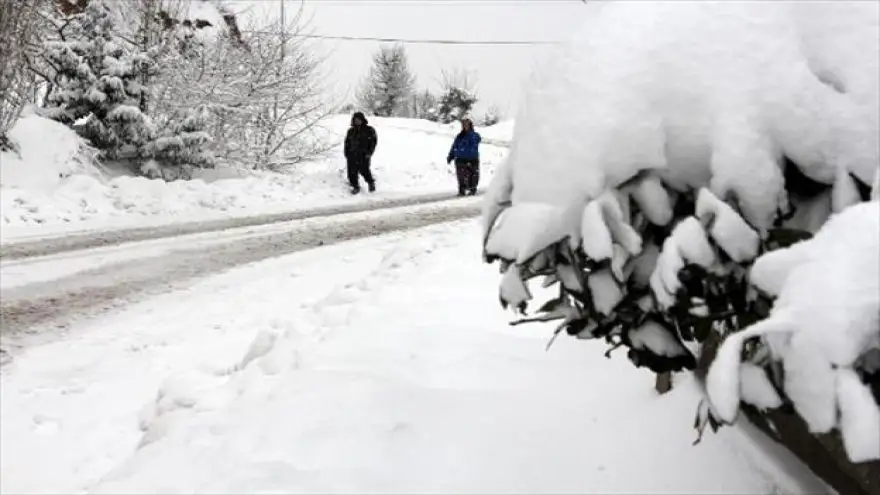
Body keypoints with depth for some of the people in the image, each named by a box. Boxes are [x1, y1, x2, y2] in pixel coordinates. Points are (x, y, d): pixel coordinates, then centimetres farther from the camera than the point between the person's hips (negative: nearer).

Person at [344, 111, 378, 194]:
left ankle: (371, 183, 18)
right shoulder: (351, 131, 11)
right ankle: (355, 186, 17)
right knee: (352, 171, 0)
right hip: (352, 154, 4)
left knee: (364, 170, -9)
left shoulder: (369, 130, 0)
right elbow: (347, 143, 17)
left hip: (364, 155, -4)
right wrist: (347, 154, 9)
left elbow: (374, 141, 0)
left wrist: (369, 152, -9)